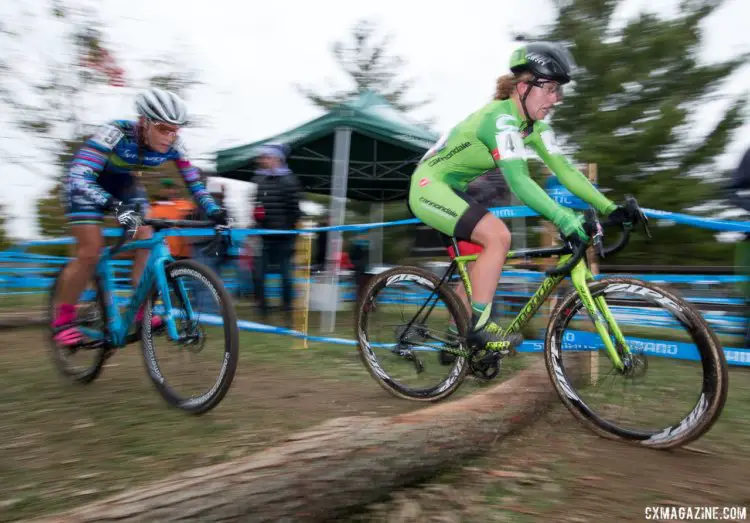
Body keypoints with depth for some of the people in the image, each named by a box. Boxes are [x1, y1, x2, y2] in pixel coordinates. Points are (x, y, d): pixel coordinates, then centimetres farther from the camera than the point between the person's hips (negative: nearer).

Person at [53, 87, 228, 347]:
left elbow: (194, 182, -16)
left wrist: (213, 210, -34)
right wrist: (115, 206, -59)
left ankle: (139, 311, -1)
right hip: (87, 183, -5)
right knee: (90, 252, -13)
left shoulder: (173, 146, -23)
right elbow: (78, 178, -43)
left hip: (124, 183, 5)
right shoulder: (116, 133, -36)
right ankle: (62, 320, 6)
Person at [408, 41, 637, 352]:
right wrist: (567, 220, -43)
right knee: (498, 236, -22)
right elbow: (518, 181, -36)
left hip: (450, 188, 9)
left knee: (480, 252, 11)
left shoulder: (533, 125, 3)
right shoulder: (501, 117, -24)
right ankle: (478, 329, -14)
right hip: (429, 185, -9)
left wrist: (610, 207, -11)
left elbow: (564, 169, -3)